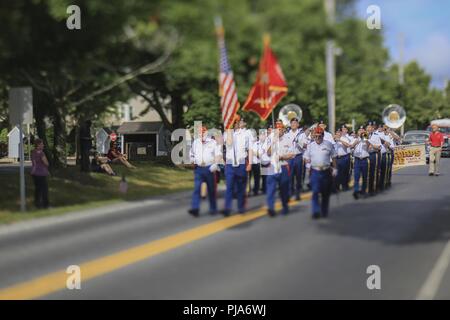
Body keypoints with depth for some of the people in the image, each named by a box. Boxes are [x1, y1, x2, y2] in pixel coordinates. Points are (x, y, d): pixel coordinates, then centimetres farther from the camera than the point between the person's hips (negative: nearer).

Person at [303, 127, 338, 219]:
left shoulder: (328, 144, 2)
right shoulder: (310, 146, 5)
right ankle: (316, 212, -12)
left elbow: (333, 157, 8)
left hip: (326, 172, 0)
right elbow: (306, 157, 15)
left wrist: (335, 168, 4)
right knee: (315, 192, -11)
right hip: (315, 172, 0)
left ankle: (324, 212, 21)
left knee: (326, 193, 8)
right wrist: (307, 160, -7)